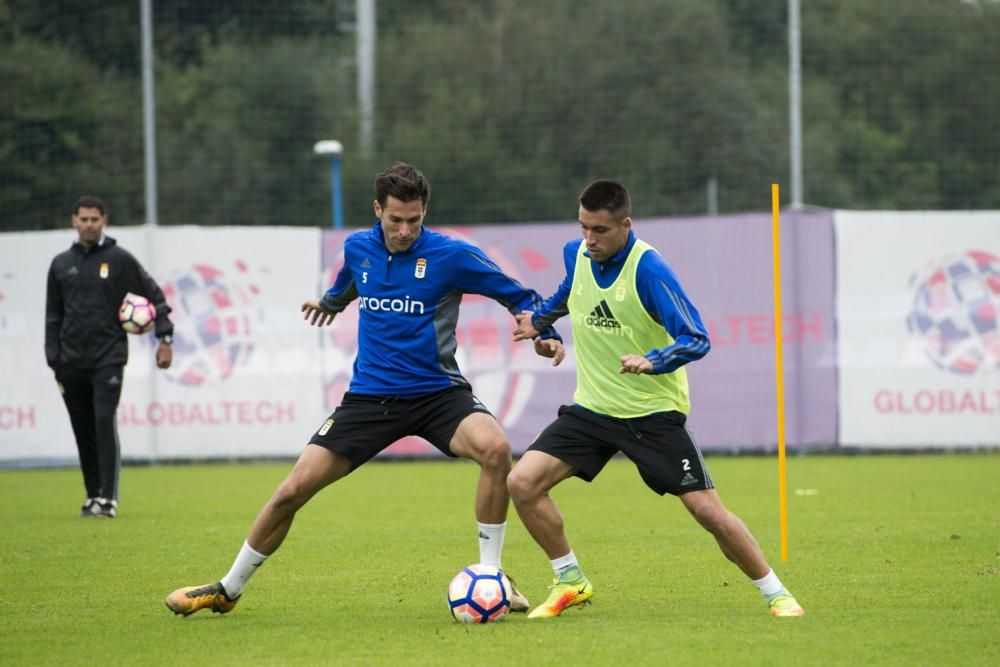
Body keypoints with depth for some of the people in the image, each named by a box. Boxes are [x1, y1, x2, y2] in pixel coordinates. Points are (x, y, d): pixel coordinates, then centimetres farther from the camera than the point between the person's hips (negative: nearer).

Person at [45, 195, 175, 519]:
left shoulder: (119, 259, 1)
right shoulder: (61, 264, 10)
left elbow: (154, 295, 5)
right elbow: (53, 316, 13)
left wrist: (165, 338, -1)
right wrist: (54, 359, 6)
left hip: (108, 359, -4)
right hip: (72, 364, 4)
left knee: (105, 423, -15)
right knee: (83, 432, 6)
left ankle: (108, 497, -15)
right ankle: (93, 494, 16)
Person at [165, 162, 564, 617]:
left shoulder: (451, 255, -11)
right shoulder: (358, 249, 2)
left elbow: (518, 296, -1)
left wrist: (543, 333, -19)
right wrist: (330, 301, 49)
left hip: (436, 393, -3)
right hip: (368, 396, 3)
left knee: (495, 448, -33)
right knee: (293, 490, -4)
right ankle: (228, 590, 17)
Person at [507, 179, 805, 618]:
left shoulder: (648, 269, -20)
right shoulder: (575, 254, -2)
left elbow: (696, 339, -25)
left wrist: (650, 361, -39)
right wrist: (540, 320, 27)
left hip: (653, 412, -5)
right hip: (591, 407, 5)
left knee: (707, 510, -10)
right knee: (522, 483, -11)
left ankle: (776, 594, 9)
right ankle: (571, 582, 7)